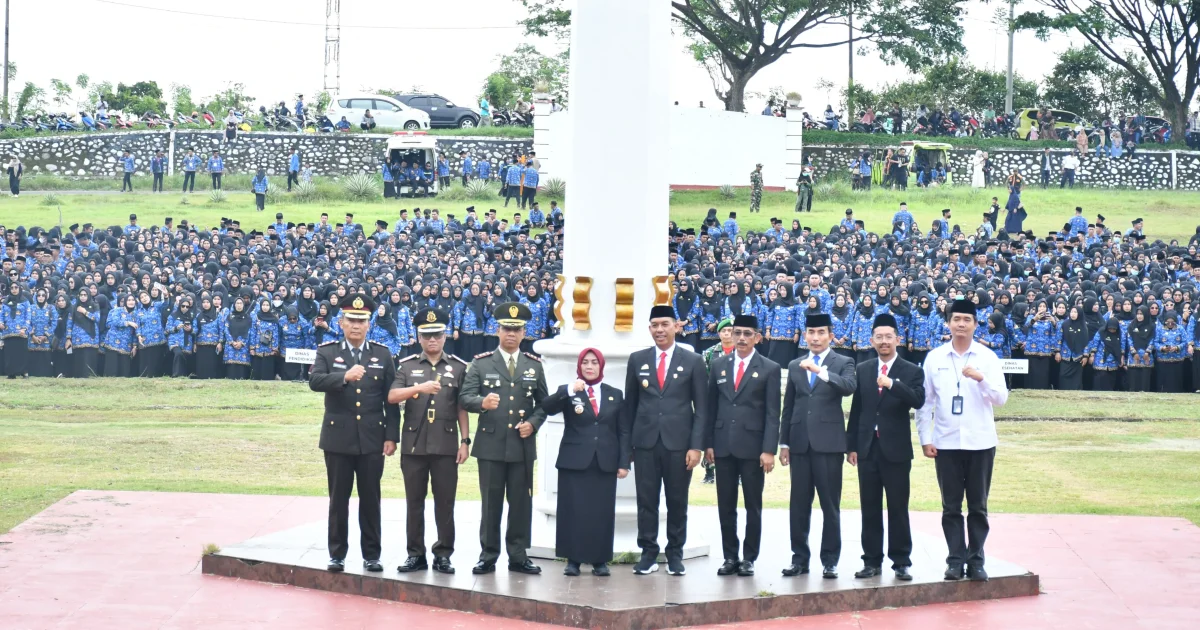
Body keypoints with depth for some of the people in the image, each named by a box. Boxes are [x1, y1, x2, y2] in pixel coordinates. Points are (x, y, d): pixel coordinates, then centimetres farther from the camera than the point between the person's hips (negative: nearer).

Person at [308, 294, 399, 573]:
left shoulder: (382, 355, 6)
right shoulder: (326, 352, 2)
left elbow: (391, 400, 4)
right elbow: (314, 381, -16)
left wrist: (391, 436, -2)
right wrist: (344, 376, -32)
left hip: (372, 440, 1)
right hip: (338, 438, -1)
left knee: (370, 499, 5)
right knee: (338, 499, 4)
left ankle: (371, 554, 13)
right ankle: (337, 554, 13)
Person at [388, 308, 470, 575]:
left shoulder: (458, 367, 6)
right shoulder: (407, 365, 5)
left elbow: (462, 407, 7)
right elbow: (392, 397, -8)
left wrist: (465, 441, 1)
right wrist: (419, 388, -23)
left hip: (446, 446, -1)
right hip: (413, 445, 1)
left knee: (445, 502, 2)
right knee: (414, 502, 5)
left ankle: (443, 555, 9)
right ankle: (416, 554, 11)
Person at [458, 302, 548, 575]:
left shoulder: (534, 365, 10)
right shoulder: (481, 363, 3)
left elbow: (543, 403, 13)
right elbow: (464, 397, -4)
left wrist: (533, 423, -6)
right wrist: (482, 402, -25)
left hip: (522, 445, 2)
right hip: (490, 444, -2)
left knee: (521, 502, 4)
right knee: (491, 503, 3)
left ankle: (518, 557, 12)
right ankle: (488, 556, 9)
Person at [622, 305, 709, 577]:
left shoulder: (693, 362, 3)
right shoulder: (637, 360, 8)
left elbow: (701, 408, 1)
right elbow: (629, 405, 10)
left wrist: (696, 446, -7)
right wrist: (626, 445, 5)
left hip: (679, 443, -1)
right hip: (645, 442, 1)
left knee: (677, 502, 4)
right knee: (646, 501, 2)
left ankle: (675, 554, 14)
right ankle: (648, 554, 10)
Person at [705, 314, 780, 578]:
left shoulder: (769, 369, 0)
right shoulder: (719, 365, 10)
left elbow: (772, 414, -4)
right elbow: (711, 406, 11)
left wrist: (769, 450, -11)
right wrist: (708, 443, 4)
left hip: (753, 447, -3)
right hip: (723, 445, 3)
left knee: (753, 506, 3)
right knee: (725, 506, 6)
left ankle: (749, 559, 10)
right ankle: (730, 557, 13)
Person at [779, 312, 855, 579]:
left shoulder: (842, 363, 3)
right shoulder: (795, 366, 15)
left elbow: (848, 387, -19)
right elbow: (788, 406, 16)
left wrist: (821, 372, -32)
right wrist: (784, 442, 11)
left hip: (829, 443, -4)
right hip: (800, 444, 4)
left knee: (830, 505, -1)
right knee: (799, 505, 5)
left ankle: (830, 561, 5)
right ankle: (799, 558, 12)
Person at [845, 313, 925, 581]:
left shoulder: (912, 372, 1)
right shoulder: (862, 370, 10)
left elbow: (918, 401, -16)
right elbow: (856, 409, 10)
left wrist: (892, 384, -29)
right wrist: (851, 445, 6)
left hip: (896, 449, -3)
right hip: (867, 448, 3)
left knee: (898, 508, 0)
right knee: (870, 508, 6)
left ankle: (901, 562, 6)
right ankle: (872, 561, 12)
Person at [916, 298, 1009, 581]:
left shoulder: (987, 357, 0)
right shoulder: (934, 357, 2)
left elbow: (1001, 398, -5)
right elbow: (925, 401, 4)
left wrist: (981, 378, -22)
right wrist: (925, 438, 0)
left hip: (980, 442, -1)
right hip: (945, 442, 1)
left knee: (978, 506, 5)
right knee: (951, 506, 5)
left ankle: (976, 560, 11)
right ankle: (956, 559, 10)